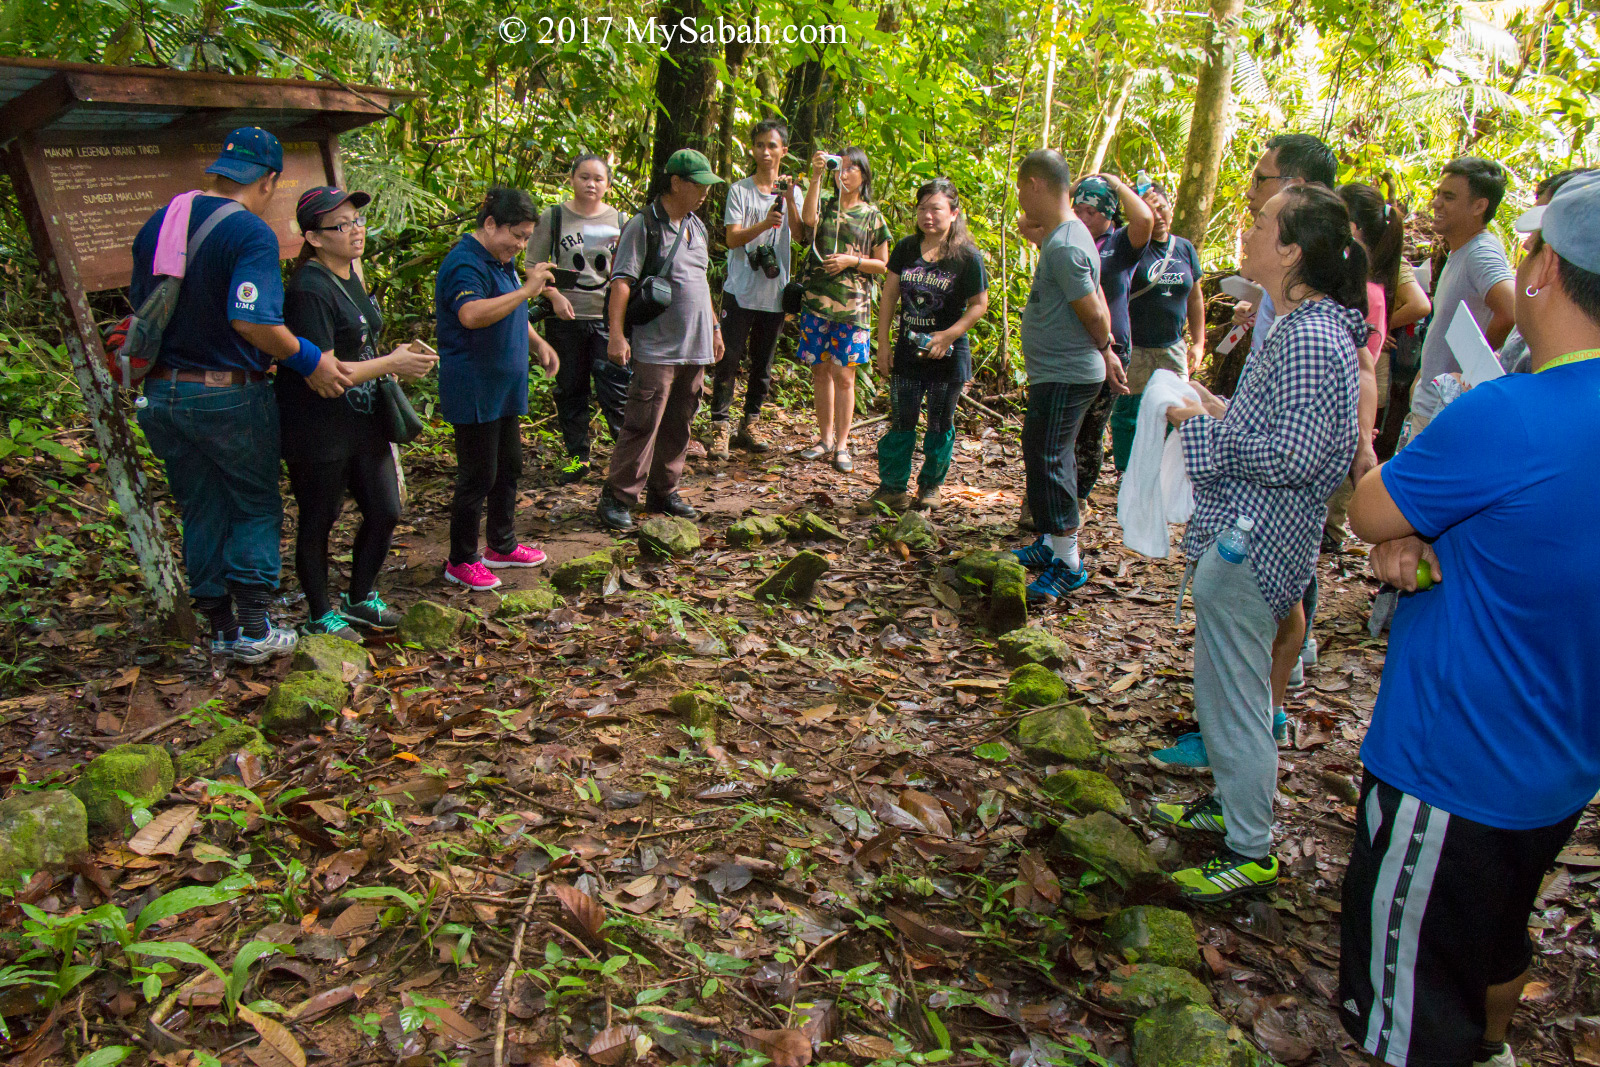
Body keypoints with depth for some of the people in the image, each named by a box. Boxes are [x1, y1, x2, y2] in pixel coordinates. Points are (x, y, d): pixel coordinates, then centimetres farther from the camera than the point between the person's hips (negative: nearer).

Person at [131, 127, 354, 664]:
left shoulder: (156, 224, 7)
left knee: (201, 514, 16)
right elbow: (252, 319, -28)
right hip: (228, 397, -6)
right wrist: (309, 361, -17)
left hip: (161, 393, 6)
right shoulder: (251, 233, -16)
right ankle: (253, 630, 9)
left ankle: (220, 629, 23)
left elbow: (140, 303, 15)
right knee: (256, 509, 11)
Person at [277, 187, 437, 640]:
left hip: (362, 420, 9)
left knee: (385, 511, 12)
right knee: (318, 522, 7)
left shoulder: (352, 273, 9)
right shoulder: (309, 290, -20)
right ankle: (319, 615, 25)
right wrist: (391, 363, -20)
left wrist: (400, 356, 5)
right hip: (317, 429, -8)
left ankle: (359, 598, 34)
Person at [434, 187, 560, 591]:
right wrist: (526, 290, -37)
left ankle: (502, 546, 32)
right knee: (478, 477, -3)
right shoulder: (465, 264, -19)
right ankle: (461, 561, 11)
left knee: (508, 468, 17)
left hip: (503, 388, 10)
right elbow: (472, 315, -38)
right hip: (474, 392, -10)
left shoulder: (501, 260, 14)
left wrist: (537, 344, 14)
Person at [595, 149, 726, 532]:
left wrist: (714, 327, 24)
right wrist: (617, 334, -20)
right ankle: (617, 497, 1)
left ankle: (663, 492, 22)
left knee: (678, 424, 11)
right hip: (656, 347, -7)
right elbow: (621, 281, -12)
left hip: (695, 347, 7)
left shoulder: (697, 226, 16)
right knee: (643, 424, -8)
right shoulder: (643, 225, -7)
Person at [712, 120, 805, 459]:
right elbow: (732, 238, -8)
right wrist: (764, 224, -24)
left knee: (763, 364, 9)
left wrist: (790, 201, -24)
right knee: (729, 359, -6)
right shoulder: (740, 189, 2)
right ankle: (720, 429, -1)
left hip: (774, 292, 3)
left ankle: (749, 427, 21)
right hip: (740, 291, -3)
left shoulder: (792, 190, 8)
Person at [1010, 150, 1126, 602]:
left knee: (1048, 462, -7)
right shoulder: (1067, 235, 12)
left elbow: (1094, 314, -20)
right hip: (1060, 373, 11)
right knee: (1046, 457, 18)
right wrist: (1106, 352, 18)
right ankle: (1053, 543, 32)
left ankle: (1068, 563, 0)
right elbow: (1097, 306, 17)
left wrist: (1104, 351, -2)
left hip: (1065, 376, -11)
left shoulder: (1064, 247, -22)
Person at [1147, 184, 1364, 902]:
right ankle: (1228, 803, 40)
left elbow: (1292, 457, -26)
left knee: (1234, 693, 1)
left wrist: (1204, 427, -17)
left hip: (1251, 547, -11)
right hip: (1242, 537, 11)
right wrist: (1224, 415, 7)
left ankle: (1251, 852, 16)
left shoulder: (1311, 338, -21)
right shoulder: (1304, 327, 11)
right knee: (1222, 683, 22)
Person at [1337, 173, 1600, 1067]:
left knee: (1413, 987, 9)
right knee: (1498, 937, 32)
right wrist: (1412, 542, -10)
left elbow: (1369, 513, -15)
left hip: (1454, 773, -9)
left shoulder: (1504, 418, -29)